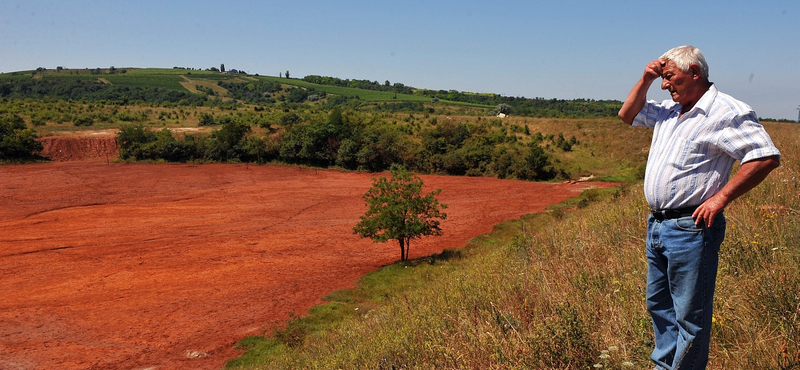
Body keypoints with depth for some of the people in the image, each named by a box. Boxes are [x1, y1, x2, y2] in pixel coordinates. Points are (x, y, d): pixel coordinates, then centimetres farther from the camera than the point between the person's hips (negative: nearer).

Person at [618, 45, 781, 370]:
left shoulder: (727, 112, -13)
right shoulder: (669, 111, 12)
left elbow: (766, 156, -19)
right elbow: (628, 114, 24)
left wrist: (720, 197, -19)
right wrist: (645, 80, 9)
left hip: (690, 229, -9)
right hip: (656, 226, 9)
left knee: (690, 315, 1)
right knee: (659, 305, 20)